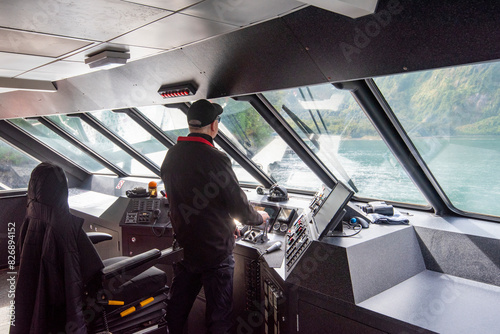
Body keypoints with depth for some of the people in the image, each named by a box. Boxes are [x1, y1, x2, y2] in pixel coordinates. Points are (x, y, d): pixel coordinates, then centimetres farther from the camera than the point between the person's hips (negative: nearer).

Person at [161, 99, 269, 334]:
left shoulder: (170, 156, 0)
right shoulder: (215, 160, -24)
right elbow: (240, 208, -19)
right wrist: (260, 217, 4)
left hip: (183, 248, 7)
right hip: (215, 251, -7)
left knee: (178, 305, 24)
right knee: (218, 315, 12)